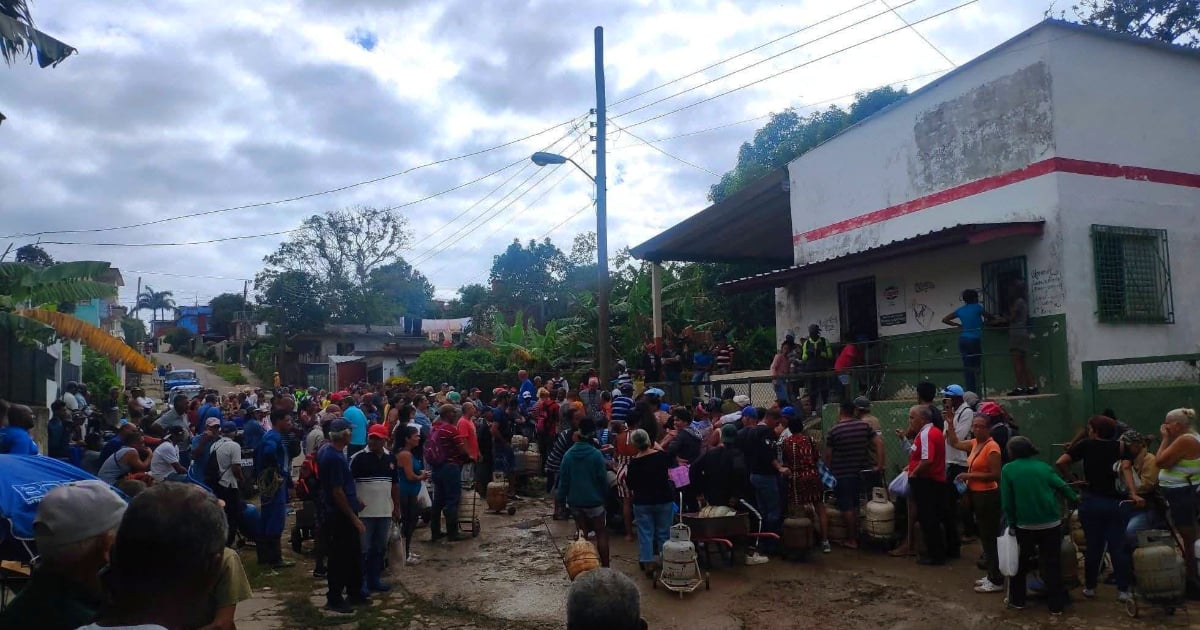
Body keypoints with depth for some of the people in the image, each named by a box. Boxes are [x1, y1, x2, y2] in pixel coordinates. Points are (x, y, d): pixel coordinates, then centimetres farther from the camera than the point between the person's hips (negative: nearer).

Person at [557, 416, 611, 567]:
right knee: (601, 534, 6)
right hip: (594, 500, -4)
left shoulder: (569, 454, -5)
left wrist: (561, 498, 8)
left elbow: (563, 479, -1)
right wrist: (606, 496, 5)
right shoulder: (596, 454, -16)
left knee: (582, 534, 15)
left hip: (575, 500, 4)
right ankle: (605, 567, 4)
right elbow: (603, 478, -9)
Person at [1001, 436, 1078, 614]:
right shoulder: (1043, 466, 4)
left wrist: (1011, 522, 4)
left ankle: (1017, 600, 22)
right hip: (1051, 523, 2)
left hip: (1026, 525, -2)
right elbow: (1061, 486, 7)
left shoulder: (1008, 469, -3)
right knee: (1052, 563, 11)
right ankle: (1056, 605, 15)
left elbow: (1006, 501, -5)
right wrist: (1075, 498, 27)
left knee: (1020, 562, 15)